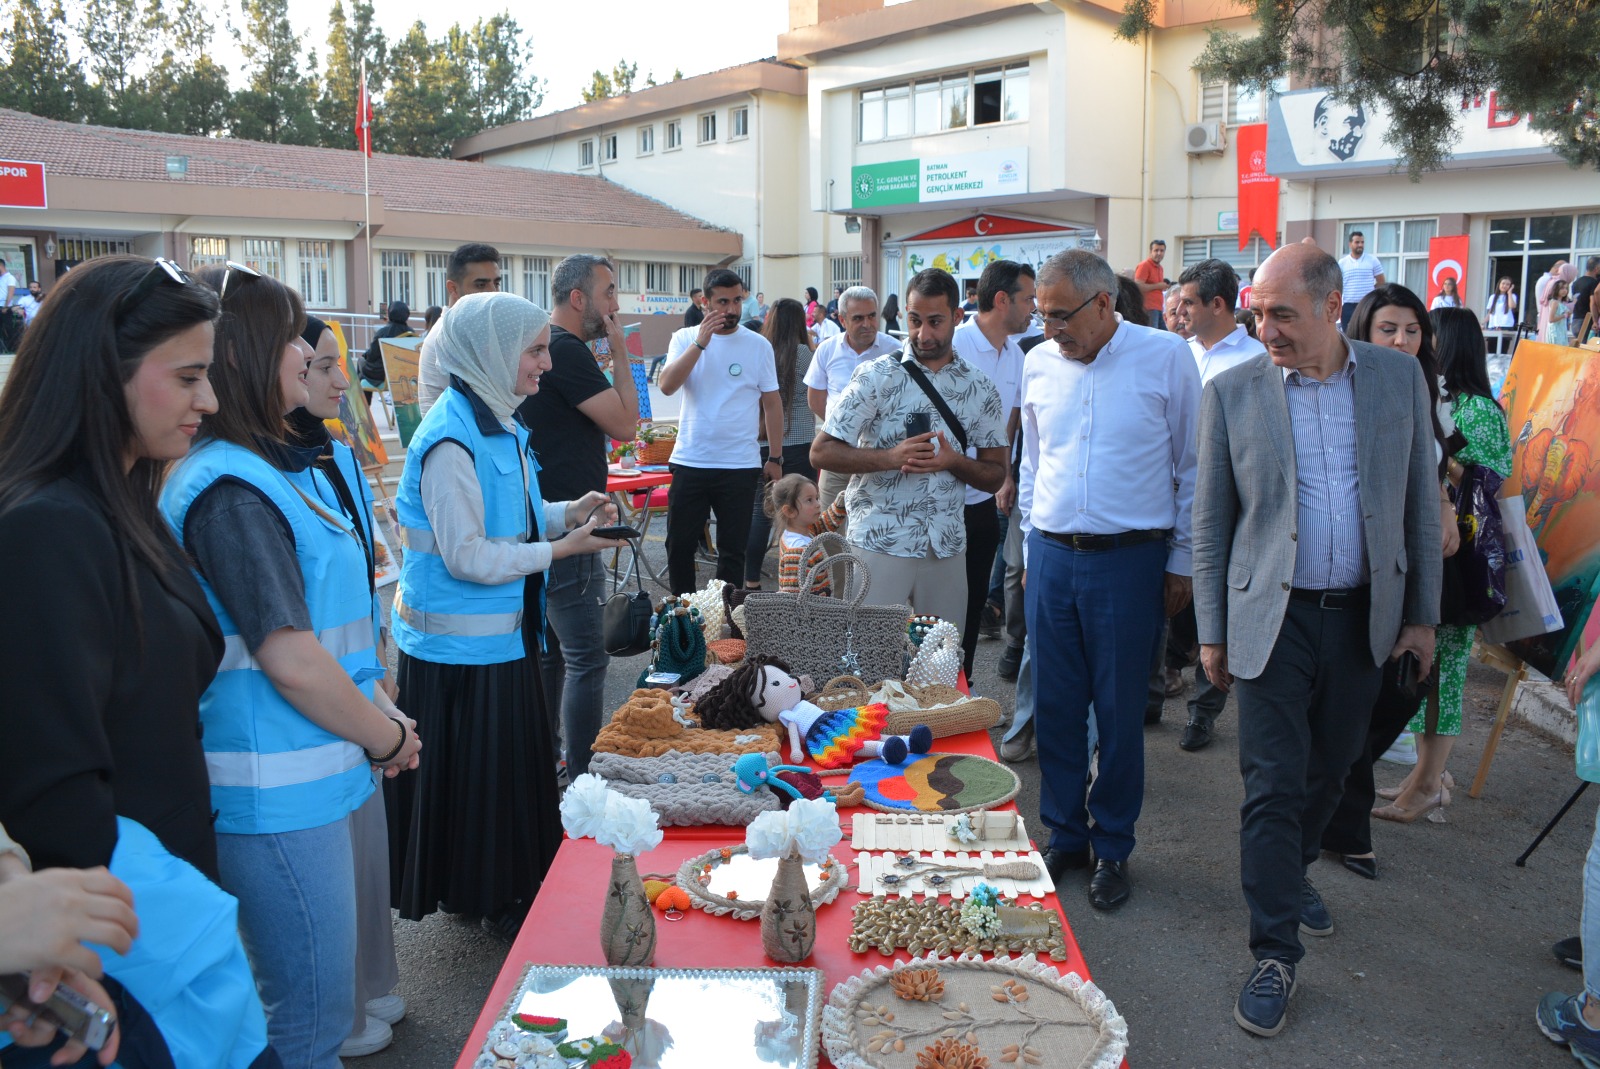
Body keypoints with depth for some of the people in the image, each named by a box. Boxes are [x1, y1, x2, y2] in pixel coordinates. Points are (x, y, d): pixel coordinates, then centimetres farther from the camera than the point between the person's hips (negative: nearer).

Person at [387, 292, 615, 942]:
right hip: (461, 646, -9)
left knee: (513, 764, 19)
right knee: (476, 770, 6)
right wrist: (562, 549, -17)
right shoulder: (452, 439, -22)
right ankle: (488, 903, 24)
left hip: (501, 632, 10)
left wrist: (569, 512, 2)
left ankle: (505, 892, 35)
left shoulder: (498, 424, 8)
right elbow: (467, 556, -23)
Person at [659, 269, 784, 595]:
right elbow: (667, 386, -13)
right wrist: (700, 342, -20)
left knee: (733, 550, 7)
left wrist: (776, 458, 3)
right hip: (690, 463, 1)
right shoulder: (685, 339, 3)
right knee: (679, 545, 7)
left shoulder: (759, 345, 1)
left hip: (741, 466, -1)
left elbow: (772, 403, 5)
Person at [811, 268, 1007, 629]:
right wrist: (891, 457, -19)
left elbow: (996, 475, 9)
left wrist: (952, 461, -12)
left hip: (947, 549, 3)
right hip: (879, 544, -3)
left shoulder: (981, 389, 6)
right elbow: (822, 452, -6)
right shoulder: (877, 375, -3)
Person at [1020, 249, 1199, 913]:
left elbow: (1191, 468, 1)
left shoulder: (1165, 358, -4)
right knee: (1055, 707, 9)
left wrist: (1181, 563, 0)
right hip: (1052, 558, 4)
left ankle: (1112, 850, 22)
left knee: (1119, 713, 6)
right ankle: (1064, 836, 26)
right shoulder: (1039, 363, 7)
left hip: (1128, 561, -3)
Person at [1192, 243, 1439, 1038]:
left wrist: (1422, 612, 6)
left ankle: (1291, 871, 43)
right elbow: (1210, 522, -1)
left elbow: (1420, 503, 7)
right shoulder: (1232, 392, -5)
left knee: (1329, 769, 17)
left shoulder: (1399, 378, 1)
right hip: (1275, 616, -2)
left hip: (1363, 614, 3)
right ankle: (1276, 952, 11)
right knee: (1274, 784, -1)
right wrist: (1212, 632, -1)